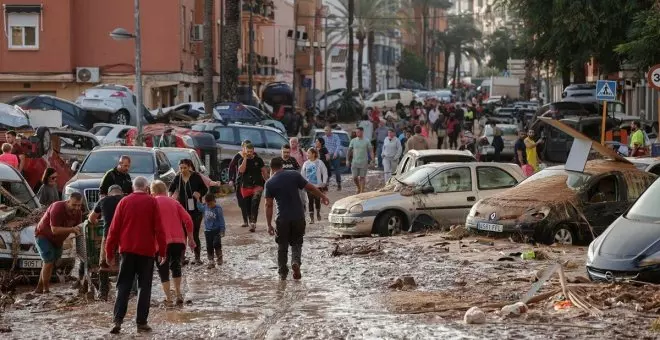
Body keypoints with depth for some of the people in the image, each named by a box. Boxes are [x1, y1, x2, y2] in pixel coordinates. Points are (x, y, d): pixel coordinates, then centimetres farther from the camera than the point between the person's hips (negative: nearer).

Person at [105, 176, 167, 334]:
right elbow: (159, 228, -5)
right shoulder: (152, 202, -1)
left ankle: (118, 320, -8)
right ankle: (141, 322, 3)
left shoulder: (124, 201, 4)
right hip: (146, 250, -1)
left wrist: (109, 252, 8)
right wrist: (163, 251, 0)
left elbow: (114, 228, 3)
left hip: (127, 250, 2)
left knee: (123, 286, 5)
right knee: (144, 286, 6)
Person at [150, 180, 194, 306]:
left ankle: (168, 299, -3)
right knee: (176, 266, 22)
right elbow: (188, 220, 6)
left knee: (163, 269, 5)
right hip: (179, 240, 3)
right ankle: (178, 294, 15)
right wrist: (190, 238, 12)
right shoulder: (174, 202, 14)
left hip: (162, 242, -3)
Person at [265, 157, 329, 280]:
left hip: (283, 219, -1)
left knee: (282, 247, 14)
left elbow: (268, 205, -5)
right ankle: (296, 262, -9)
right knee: (296, 243, 17)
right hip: (298, 217, 1)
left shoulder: (270, 183, -3)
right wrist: (323, 197, 20)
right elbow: (310, 188, 3)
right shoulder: (294, 175, -1)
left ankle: (282, 273, 16)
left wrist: (269, 225, 0)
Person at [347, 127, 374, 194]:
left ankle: (362, 191, 6)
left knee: (362, 177, 0)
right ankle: (359, 188, 26)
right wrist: (348, 160, 5)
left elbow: (370, 151, 0)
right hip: (355, 162, 2)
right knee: (355, 177, 2)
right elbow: (349, 150, 9)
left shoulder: (367, 141, -1)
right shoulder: (353, 141, 4)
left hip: (363, 163, -2)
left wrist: (372, 160, -10)